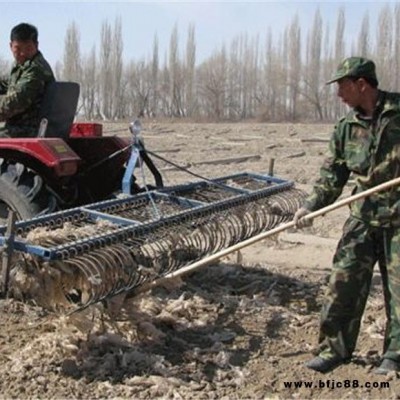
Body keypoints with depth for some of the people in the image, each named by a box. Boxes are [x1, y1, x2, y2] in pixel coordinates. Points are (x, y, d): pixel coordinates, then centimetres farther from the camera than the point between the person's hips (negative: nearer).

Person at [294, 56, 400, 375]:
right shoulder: (346, 128, 5)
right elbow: (332, 176, 5)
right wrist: (311, 206, -6)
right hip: (363, 217, 4)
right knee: (344, 283, 3)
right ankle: (334, 349, 17)